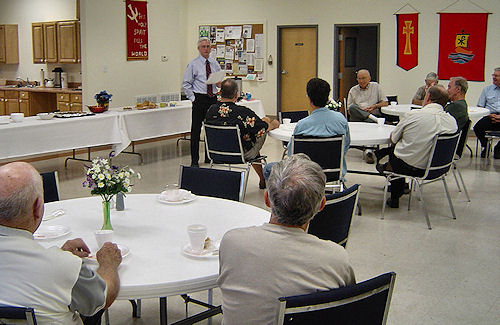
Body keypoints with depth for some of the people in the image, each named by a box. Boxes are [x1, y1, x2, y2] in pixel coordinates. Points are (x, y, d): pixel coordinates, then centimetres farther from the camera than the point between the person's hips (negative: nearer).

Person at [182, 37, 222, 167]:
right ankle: (194, 161, 2)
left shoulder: (215, 64, 11)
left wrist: (219, 83, -4)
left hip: (213, 99, 4)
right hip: (199, 99, -4)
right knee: (196, 130, -3)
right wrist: (193, 98, -8)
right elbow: (186, 83, -2)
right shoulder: (193, 65, -2)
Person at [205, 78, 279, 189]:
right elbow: (264, 128, -14)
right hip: (243, 154, -5)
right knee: (266, 120, 13)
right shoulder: (243, 112, -27)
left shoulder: (211, 110, -11)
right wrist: (274, 124, 10)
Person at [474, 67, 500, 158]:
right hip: (490, 116, 1)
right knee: (478, 127, -30)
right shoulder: (487, 89, 20)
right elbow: (480, 107, 13)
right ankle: (485, 146, 0)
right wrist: (489, 114, -6)